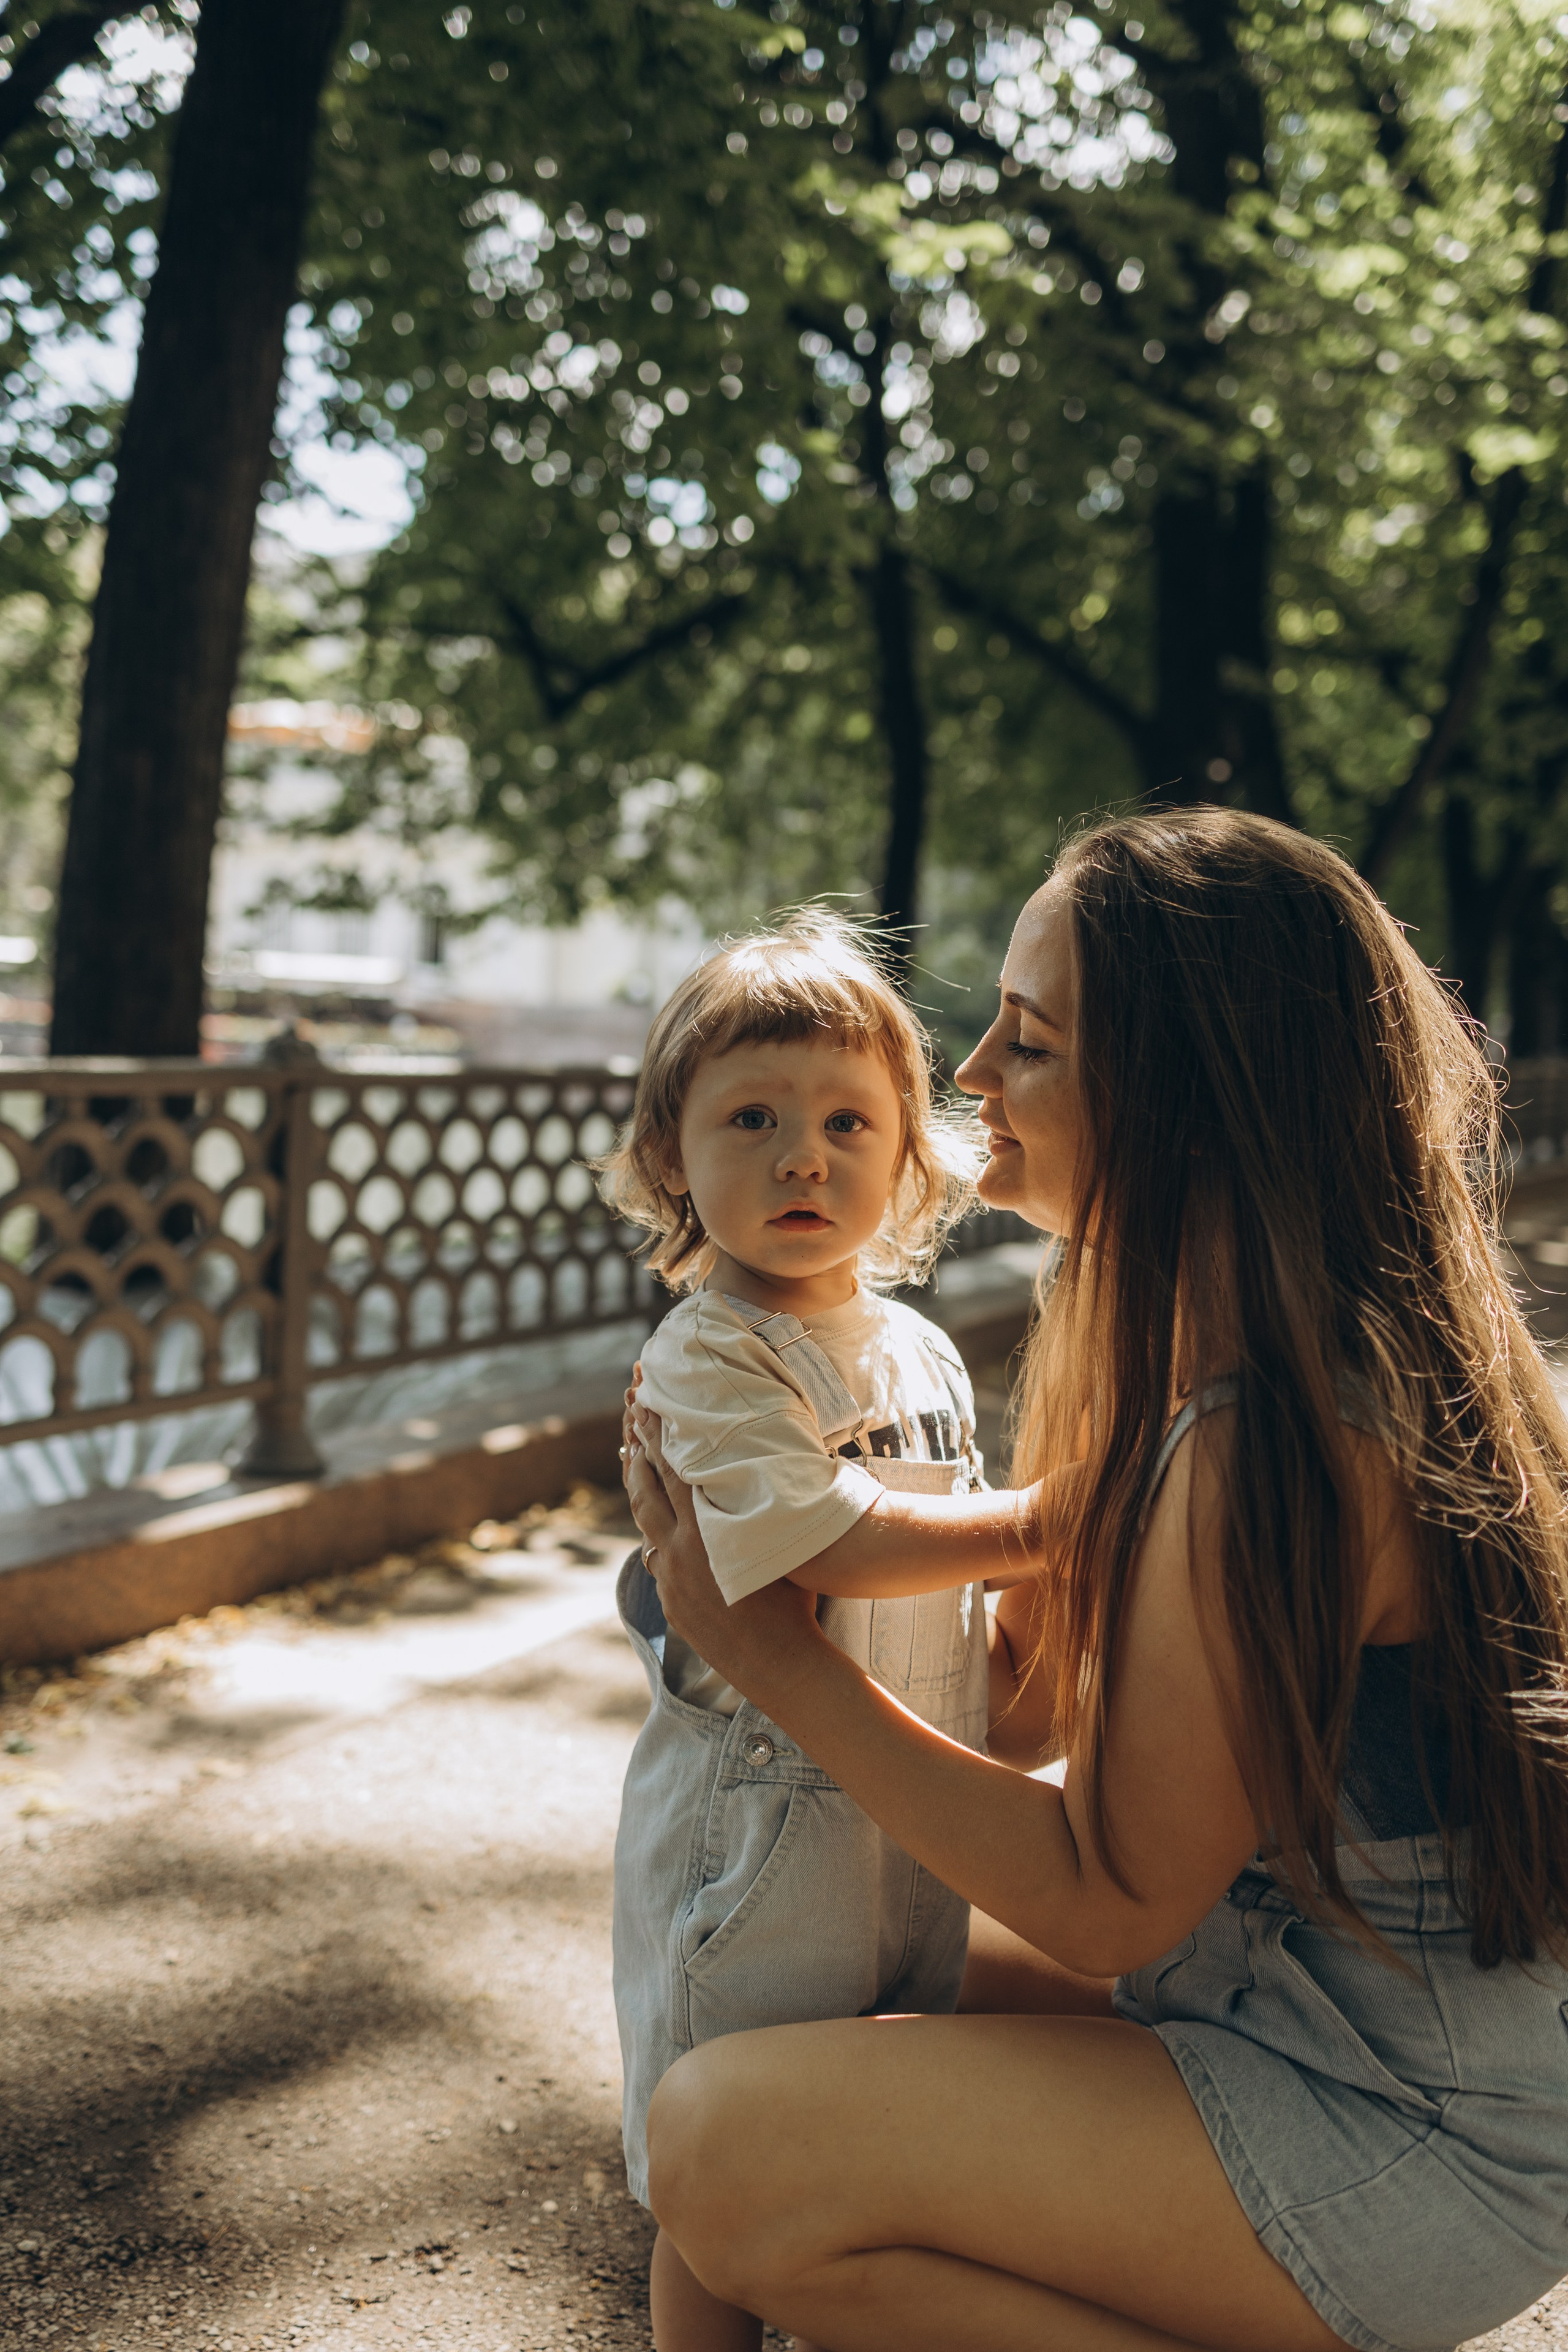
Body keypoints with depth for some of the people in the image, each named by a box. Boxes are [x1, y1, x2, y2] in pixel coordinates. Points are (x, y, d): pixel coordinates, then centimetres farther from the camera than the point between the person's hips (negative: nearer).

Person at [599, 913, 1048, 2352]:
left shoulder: (922, 1353, 9)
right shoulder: (706, 1362, -16)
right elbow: (832, 1540, -27)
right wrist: (1054, 1524, -23)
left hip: (916, 1814, 7)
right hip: (760, 1835, -7)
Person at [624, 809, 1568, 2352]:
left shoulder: (1276, 1443, -28)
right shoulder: (1202, 1347, 2)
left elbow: (1105, 1905, -20)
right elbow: (1025, 1700, 7)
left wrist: (771, 1653, -17)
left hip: (1420, 2138, -10)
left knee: (726, 2149, -18)